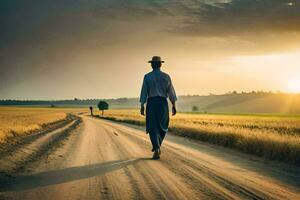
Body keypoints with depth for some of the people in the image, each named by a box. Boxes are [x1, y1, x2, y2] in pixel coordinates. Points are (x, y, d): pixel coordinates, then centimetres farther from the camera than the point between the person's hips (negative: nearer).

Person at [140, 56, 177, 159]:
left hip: (151, 102, -1)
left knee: (153, 127, 1)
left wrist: (142, 105, 2)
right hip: (163, 102, 2)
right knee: (162, 126, 18)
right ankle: (157, 146, 24)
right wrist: (173, 105, 11)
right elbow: (171, 92, 5)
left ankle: (156, 149, -11)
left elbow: (144, 91, -2)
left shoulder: (147, 77, -1)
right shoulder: (166, 77, 4)